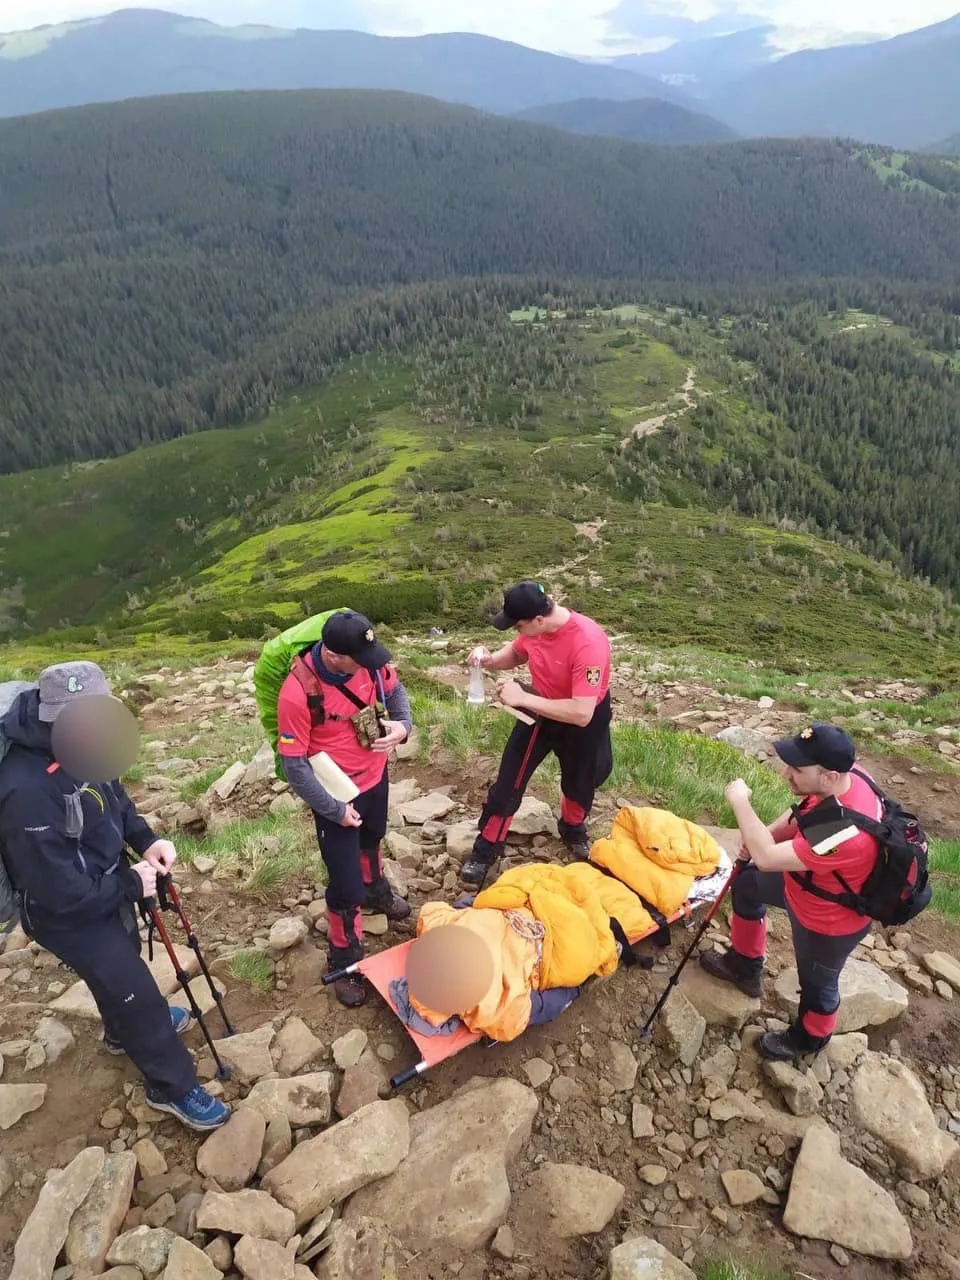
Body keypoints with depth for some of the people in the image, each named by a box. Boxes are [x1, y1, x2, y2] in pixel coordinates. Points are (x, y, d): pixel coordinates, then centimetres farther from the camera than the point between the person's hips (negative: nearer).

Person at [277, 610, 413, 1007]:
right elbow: (294, 765, -25)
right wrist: (334, 810, -19)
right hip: (336, 795, -5)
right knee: (345, 884, 3)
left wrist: (402, 724, -18)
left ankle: (376, 890, 64)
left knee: (372, 841, 33)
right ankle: (346, 960, 29)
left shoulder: (368, 661, -19)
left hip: (375, 776, 6)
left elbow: (394, 690, 3)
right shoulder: (298, 693, -34)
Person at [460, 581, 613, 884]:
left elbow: (581, 714, -40)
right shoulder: (534, 625, -20)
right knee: (509, 779, 4)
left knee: (579, 782, 20)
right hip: (540, 710, 4)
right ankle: (487, 848, 21)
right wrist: (490, 660, -19)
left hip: (583, 721, -4)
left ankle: (573, 830, 51)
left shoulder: (588, 643, -39)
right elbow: (516, 654, 4)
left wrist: (522, 698, -38)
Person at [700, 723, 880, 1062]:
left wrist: (740, 802, -33)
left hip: (829, 923, -8)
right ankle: (744, 965, 47)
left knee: (817, 983, 20)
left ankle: (808, 1038, 53)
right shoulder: (847, 776, -21)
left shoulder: (847, 832, -47)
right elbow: (803, 814, 0)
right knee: (746, 883, 24)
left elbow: (767, 858, -42)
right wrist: (765, 835, -12)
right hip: (804, 882, 8)